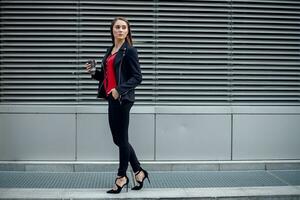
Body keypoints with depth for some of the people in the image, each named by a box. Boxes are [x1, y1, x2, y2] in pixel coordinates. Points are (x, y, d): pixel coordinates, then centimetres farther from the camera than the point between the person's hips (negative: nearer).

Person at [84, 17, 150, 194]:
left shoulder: (129, 51, -8)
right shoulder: (111, 51, 15)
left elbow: (137, 77, -13)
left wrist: (119, 90, -23)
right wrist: (94, 72, 2)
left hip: (122, 99, -8)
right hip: (112, 99, 8)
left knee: (122, 139, 2)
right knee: (118, 139, 13)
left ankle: (122, 177, 17)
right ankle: (139, 172, 25)